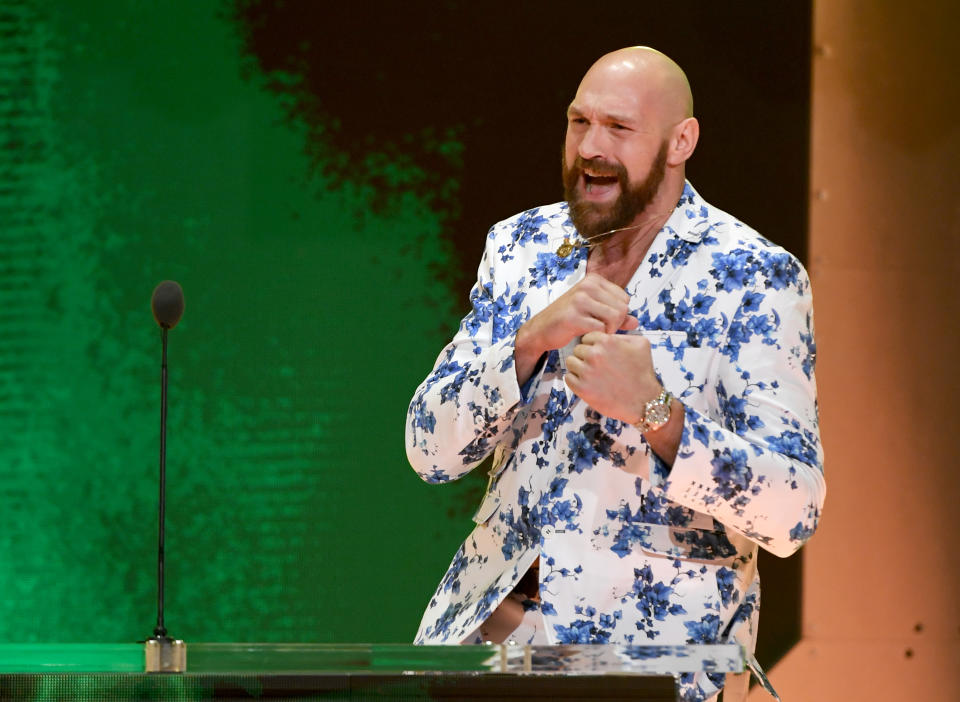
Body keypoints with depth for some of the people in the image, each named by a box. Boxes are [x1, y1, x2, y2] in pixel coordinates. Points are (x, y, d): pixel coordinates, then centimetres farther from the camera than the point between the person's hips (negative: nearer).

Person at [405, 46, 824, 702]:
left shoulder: (756, 279, -6)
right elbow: (431, 450, 2)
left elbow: (795, 512, -13)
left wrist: (654, 410, -27)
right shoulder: (521, 246, 8)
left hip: (647, 633, -4)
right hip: (489, 611, 4)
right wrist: (532, 341, -15)